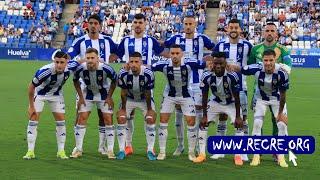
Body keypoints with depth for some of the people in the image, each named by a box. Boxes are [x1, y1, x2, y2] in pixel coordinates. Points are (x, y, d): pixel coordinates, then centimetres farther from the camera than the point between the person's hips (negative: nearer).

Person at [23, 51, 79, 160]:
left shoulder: (71, 67, -29)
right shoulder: (44, 71, -39)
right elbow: (31, 87, -24)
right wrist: (31, 106, -17)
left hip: (56, 94, 3)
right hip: (39, 94, -3)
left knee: (61, 121, -2)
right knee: (33, 119, -9)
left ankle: (61, 151, 8)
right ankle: (30, 151, -1)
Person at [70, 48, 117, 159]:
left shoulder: (106, 69, -29)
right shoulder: (81, 69, -25)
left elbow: (114, 80, -9)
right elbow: (75, 81, -3)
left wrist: (109, 97, -10)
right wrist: (80, 97, -5)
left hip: (104, 94, -1)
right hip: (88, 94, 1)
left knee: (108, 119, -7)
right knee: (81, 118, -6)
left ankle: (110, 150, 1)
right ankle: (78, 149, 4)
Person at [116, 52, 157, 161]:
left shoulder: (148, 74, -31)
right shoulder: (123, 74, -28)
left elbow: (148, 93, -18)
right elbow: (123, 92, -15)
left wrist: (149, 109, -11)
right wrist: (123, 109, -8)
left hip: (144, 99, -1)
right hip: (129, 98, 1)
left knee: (151, 119, -13)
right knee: (121, 119, -10)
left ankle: (150, 150, -2)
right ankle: (122, 150, 1)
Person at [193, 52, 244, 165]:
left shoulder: (232, 76, -31)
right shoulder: (207, 76, -24)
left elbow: (237, 98, -22)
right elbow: (204, 97, -13)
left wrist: (238, 116, -20)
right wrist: (204, 116, -12)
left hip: (231, 103, -2)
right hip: (215, 102, 2)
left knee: (238, 125, -17)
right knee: (203, 124, -5)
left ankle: (238, 156, -5)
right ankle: (202, 154, 6)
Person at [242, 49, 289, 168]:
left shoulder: (281, 73, -31)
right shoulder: (257, 69, -30)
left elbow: (282, 94, -20)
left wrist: (280, 112, -12)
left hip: (277, 99, 0)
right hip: (261, 98, 1)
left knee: (282, 124, -9)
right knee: (257, 123, -9)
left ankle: (281, 157, 4)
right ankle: (256, 156, 1)